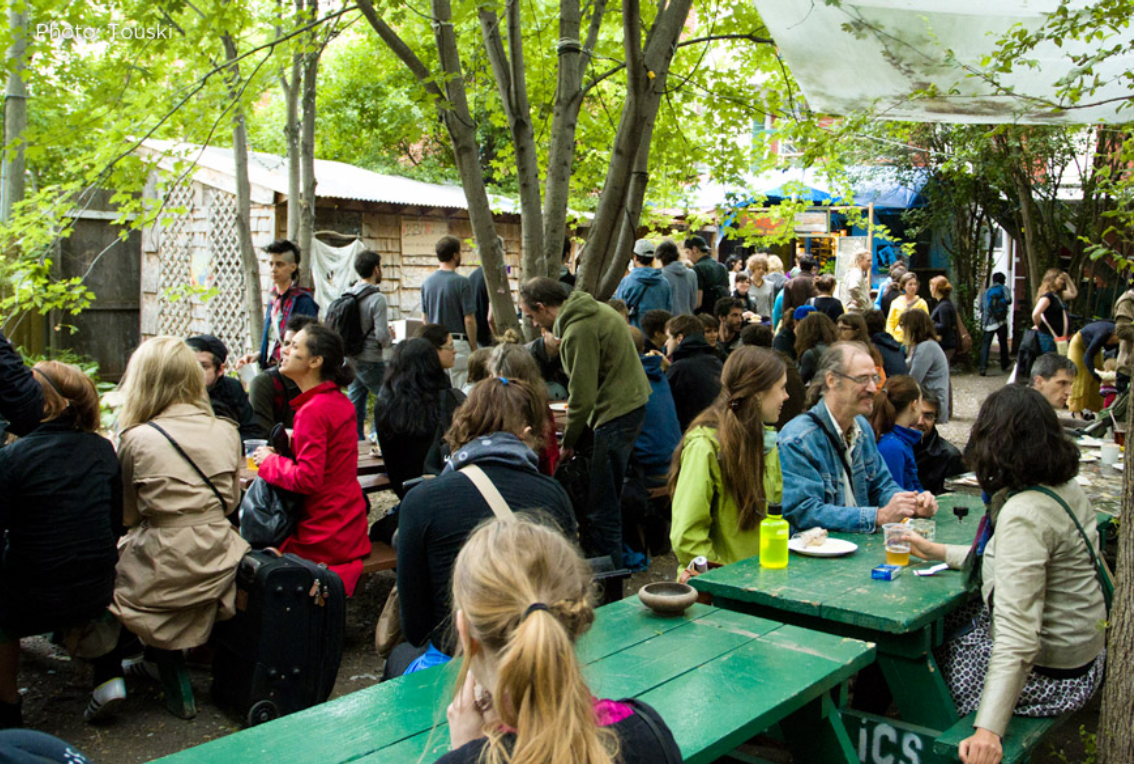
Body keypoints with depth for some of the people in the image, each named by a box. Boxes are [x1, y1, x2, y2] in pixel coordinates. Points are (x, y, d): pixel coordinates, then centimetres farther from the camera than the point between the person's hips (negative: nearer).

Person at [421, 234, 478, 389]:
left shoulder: (427, 282, 6)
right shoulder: (461, 282, -12)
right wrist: (474, 349, -3)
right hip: (457, 343, -6)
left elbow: (424, 318, 12)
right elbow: (469, 320, -12)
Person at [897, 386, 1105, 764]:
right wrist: (936, 551, 22)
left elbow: (1017, 637, -33)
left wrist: (989, 729, -36)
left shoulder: (1024, 513, -28)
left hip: (1046, 675, -9)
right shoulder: (1065, 488, 1)